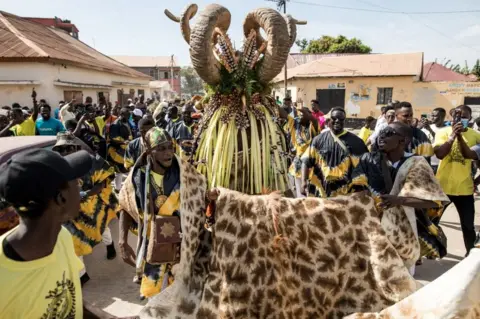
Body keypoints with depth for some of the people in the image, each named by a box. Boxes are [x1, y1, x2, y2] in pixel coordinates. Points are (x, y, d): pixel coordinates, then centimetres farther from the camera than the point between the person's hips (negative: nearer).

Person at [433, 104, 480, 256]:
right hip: (442, 185, 0)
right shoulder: (443, 132, -3)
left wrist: (459, 136, -21)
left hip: (464, 187, 0)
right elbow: (439, 154, -16)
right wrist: (453, 135, -22)